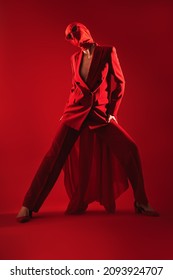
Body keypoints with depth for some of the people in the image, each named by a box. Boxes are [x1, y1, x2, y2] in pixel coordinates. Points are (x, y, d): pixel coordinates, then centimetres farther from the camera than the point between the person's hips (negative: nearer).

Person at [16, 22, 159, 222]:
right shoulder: (75, 58, 12)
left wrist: (112, 111, -2)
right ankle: (28, 206, -2)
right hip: (76, 111, 2)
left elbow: (119, 83, 3)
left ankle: (140, 203, 4)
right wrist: (67, 111, 12)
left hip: (100, 113, -1)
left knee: (130, 149, -13)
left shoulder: (108, 52, 2)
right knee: (55, 155, -9)